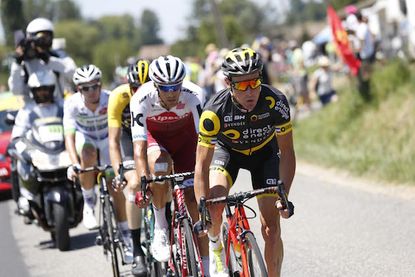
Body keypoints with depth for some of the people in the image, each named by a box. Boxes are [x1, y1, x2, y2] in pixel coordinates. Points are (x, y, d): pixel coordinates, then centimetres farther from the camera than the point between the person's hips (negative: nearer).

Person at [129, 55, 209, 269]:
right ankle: (160, 227, -15)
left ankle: (206, 266, -2)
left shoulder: (193, 95, -33)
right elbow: (139, 148, -38)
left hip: (185, 135, 1)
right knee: (159, 163, -35)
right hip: (154, 135, 0)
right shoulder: (141, 100, -34)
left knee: (193, 199, -11)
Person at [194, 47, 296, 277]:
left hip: (265, 152, 1)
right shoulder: (215, 110, -36)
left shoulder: (276, 102, -34)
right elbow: (202, 165, -31)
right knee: (213, 206, -26)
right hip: (228, 150, -1)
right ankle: (215, 246, 6)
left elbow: (286, 152, -23)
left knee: (271, 229, -8)